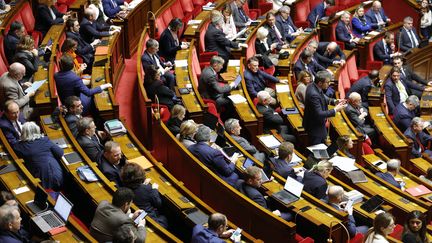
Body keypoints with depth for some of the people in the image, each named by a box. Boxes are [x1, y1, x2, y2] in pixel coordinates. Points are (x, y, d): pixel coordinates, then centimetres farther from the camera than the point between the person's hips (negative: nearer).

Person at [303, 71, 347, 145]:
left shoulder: (313, 86, -6)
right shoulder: (314, 94, -34)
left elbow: (322, 99, 12)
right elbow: (319, 114, -32)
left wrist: (334, 101, -3)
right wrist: (335, 110, -25)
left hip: (318, 123, 10)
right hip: (315, 127, -10)